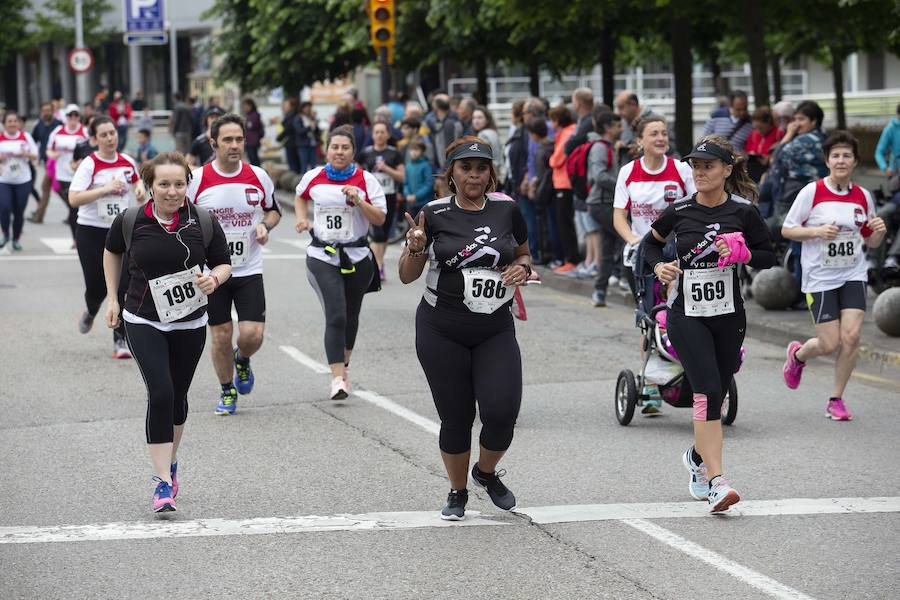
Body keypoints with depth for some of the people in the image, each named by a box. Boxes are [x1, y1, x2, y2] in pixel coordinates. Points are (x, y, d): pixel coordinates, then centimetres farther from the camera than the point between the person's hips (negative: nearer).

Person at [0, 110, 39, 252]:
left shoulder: (26, 136, 3)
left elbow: (35, 156, 5)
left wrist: (24, 154, -13)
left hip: (22, 180, 1)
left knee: (19, 212, 4)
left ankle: (16, 239, 20)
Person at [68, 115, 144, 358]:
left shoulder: (128, 162, 4)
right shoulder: (89, 164, -10)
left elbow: (137, 184, 27)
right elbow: (74, 199, -21)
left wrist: (140, 189, 5)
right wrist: (105, 189, -25)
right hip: (91, 232, -3)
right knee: (97, 287, 4)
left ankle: (120, 341, 2)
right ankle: (91, 311, 41)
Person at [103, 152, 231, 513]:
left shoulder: (204, 223, -8)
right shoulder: (130, 221, -8)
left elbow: (224, 264, 4)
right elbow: (112, 251, 12)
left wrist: (214, 279, -19)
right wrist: (113, 298, 10)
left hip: (190, 324, 2)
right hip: (144, 323, -2)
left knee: (177, 397, 13)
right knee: (160, 394, -15)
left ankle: (170, 461, 39)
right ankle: (163, 482, -12)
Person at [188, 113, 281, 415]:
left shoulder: (258, 177, -2)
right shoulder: (197, 179, -8)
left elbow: (273, 210, 14)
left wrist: (265, 226, -6)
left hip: (249, 271, 1)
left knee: (253, 334, -9)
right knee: (221, 336, 3)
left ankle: (242, 360, 27)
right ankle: (227, 391, 25)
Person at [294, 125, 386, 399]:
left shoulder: (366, 180, -4)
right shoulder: (313, 177, 0)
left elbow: (380, 219, -5)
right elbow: (301, 197, 23)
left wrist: (358, 200, -19)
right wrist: (302, 218, 5)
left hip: (357, 257, 1)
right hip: (322, 256, -1)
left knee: (350, 316, 15)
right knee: (336, 316, -15)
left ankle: (343, 365, 40)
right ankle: (337, 379, -20)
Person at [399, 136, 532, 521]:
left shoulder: (506, 210, 2)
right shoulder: (435, 215, -3)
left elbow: (524, 255, 18)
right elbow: (407, 275, 0)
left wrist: (522, 268, -5)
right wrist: (416, 248, -20)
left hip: (496, 330, 1)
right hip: (442, 331, -1)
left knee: (502, 412, -11)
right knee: (456, 417, 4)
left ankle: (486, 472, 20)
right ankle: (457, 493, 26)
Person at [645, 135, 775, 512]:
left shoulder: (743, 211, -3)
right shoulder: (680, 211, -2)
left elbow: (769, 256, 5)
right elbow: (651, 241, 16)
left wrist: (740, 254, -14)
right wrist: (659, 266, -3)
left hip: (728, 315, 2)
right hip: (686, 315, -2)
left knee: (716, 396, 12)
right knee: (708, 393, -16)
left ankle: (697, 457, 41)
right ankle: (716, 482, -21)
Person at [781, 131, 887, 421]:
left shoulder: (863, 196, 4)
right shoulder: (812, 192, -8)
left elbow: (871, 242, 14)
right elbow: (787, 229, -4)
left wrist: (880, 231, -9)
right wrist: (817, 231, -20)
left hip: (854, 275, 3)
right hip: (820, 277, -3)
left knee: (851, 336, -13)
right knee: (830, 344, -5)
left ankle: (836, 400, 3)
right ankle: (797, 354, 31)